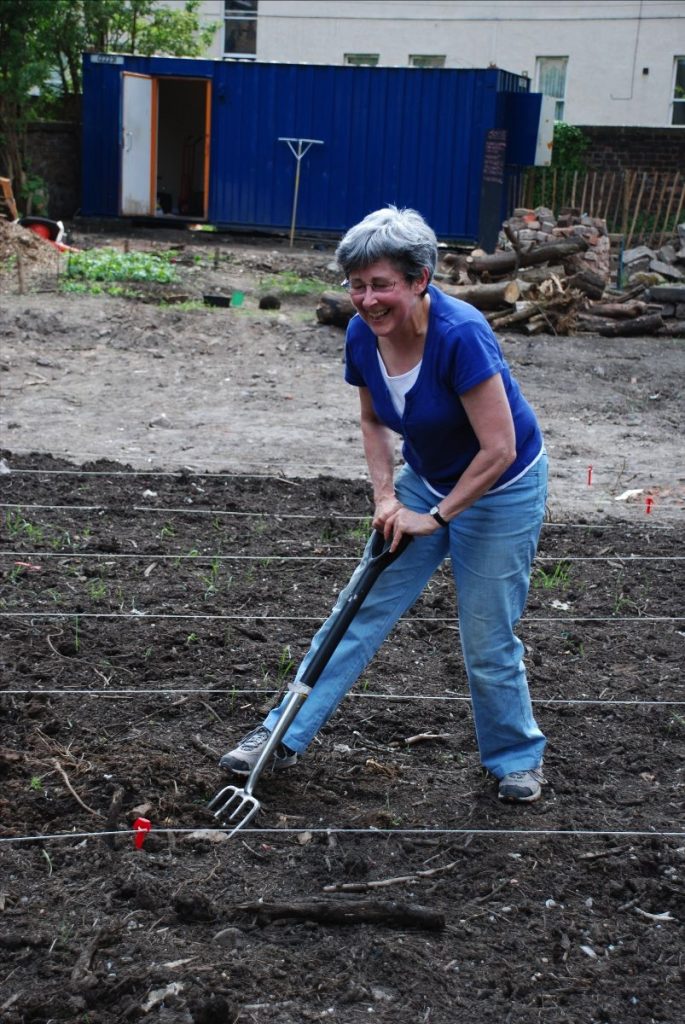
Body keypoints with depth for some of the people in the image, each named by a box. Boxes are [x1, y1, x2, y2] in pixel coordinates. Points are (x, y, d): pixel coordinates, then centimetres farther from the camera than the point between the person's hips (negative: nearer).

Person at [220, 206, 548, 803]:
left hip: (501, 491, -6)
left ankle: (518, 757, 27)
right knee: (362, 608, 5)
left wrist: (435, 517, -20)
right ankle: (284, 736, 14)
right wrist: (386, 496, -6)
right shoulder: (362, 336, -12)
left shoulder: (461, 335, -32)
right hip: (427, 480, 6)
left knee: (488, 642, 1)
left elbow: (499, 450, -28)